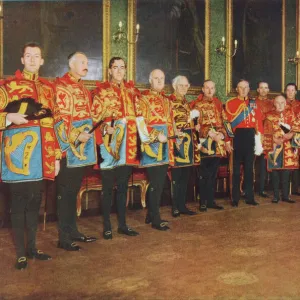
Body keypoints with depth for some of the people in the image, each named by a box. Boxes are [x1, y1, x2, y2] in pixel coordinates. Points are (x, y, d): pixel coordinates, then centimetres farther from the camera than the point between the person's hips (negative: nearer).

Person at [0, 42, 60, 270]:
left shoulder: (49, 88, 14)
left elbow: (54, 123, 12)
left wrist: (56, 156, 9)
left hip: (41, 156, 4)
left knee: (35, 201, 11)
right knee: (19, 202, 2)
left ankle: (32, 247, 25)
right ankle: (20, 253, 14)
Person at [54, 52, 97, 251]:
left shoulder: (83, 89, 18)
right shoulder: (61, 86, -9)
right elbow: (59, 117, -17)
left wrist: (91, 134, 15)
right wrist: (75, 136, -23)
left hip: (82, 149, 9)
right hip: (69, 149, -9)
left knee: (74, 191, 15)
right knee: (66, 193, -1)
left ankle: (73, 231, 25)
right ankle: (64, 237, 8)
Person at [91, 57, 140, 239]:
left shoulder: (131, 90, 13)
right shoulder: (101, 91, 0)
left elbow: (137, 114, 16)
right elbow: (95, 117, -6)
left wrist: (137, 134, 5)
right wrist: (106, 129, -21)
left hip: (128, 144, 4)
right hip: (110, 143, -4)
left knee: (123, 185, 11)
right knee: (108, 186, 2)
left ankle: (123, 224, 20)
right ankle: (107, 226, 14)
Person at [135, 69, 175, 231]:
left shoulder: (166, 100, 19)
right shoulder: (143, 99, -5)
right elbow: (141, 123, -14)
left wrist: (171, 141, 16)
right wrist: (157, 135, -21)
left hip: (164, 146, 8)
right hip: (151, 146, -7)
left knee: (160, 182, 10)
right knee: (155, 183, -6)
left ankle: (151, 214, 21)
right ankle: (156, 219, 3)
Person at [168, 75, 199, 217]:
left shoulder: (186, 102, 20)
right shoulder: (169, 101, -5)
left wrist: (194, 126, 13)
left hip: (188, 140, 8)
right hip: (177, 139, -8)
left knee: (185, 175, 9)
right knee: (176, 175, -4)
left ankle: (182, 205, 15)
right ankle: (175, 207, 4)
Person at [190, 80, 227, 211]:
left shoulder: (218, 104, 15)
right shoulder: (198, 105, -1)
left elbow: (223, 122, 15)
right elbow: (197, 124, -9)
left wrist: (222, 133, -3)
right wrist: (211, 134, -18)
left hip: (218, 144, 5)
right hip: (204, 143, -4)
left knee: (213, 174, 9)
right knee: (204, 175, 0)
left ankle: (211, 200, 17)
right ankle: (203, 202, 8)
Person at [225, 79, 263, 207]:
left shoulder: (253, 104, 12)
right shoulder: (230, 103, 0)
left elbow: (259, 121, 8)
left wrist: (259, 138, 0)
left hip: (251, 136, 4)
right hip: (237, 136, -3)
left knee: (249, 167, 9)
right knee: (236, 168, 3)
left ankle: (250, 197, 17)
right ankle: (235, 198, 11)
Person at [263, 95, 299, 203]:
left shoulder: (290, 113, 10)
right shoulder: (269, 116, 6)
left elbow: (295, 128, 3)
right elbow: (268, 133, 1)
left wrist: (290, 134, -16)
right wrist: (275, 139, -14)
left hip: (287, 147, 1)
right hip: (275, 147, -1)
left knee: (286, 172, 1)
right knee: (275, 172, -1)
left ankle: (285, 195, 10)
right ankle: (276, 196, 7)